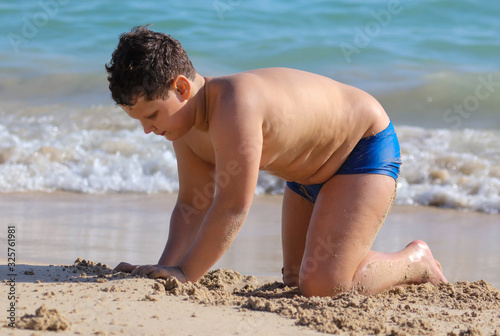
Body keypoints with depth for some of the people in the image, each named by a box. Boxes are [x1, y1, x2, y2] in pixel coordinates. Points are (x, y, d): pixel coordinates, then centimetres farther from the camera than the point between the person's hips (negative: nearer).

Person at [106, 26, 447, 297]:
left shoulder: (234, 106, -39)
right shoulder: (185, 123, -10)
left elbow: (232, 207, -38)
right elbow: (192, 206, -3)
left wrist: (184, 273, -33)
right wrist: (165, 269, -17)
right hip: (310, 171, 10)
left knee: (322, 285, -19)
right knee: (295, 278, 18)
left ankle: (416, 261, 6)